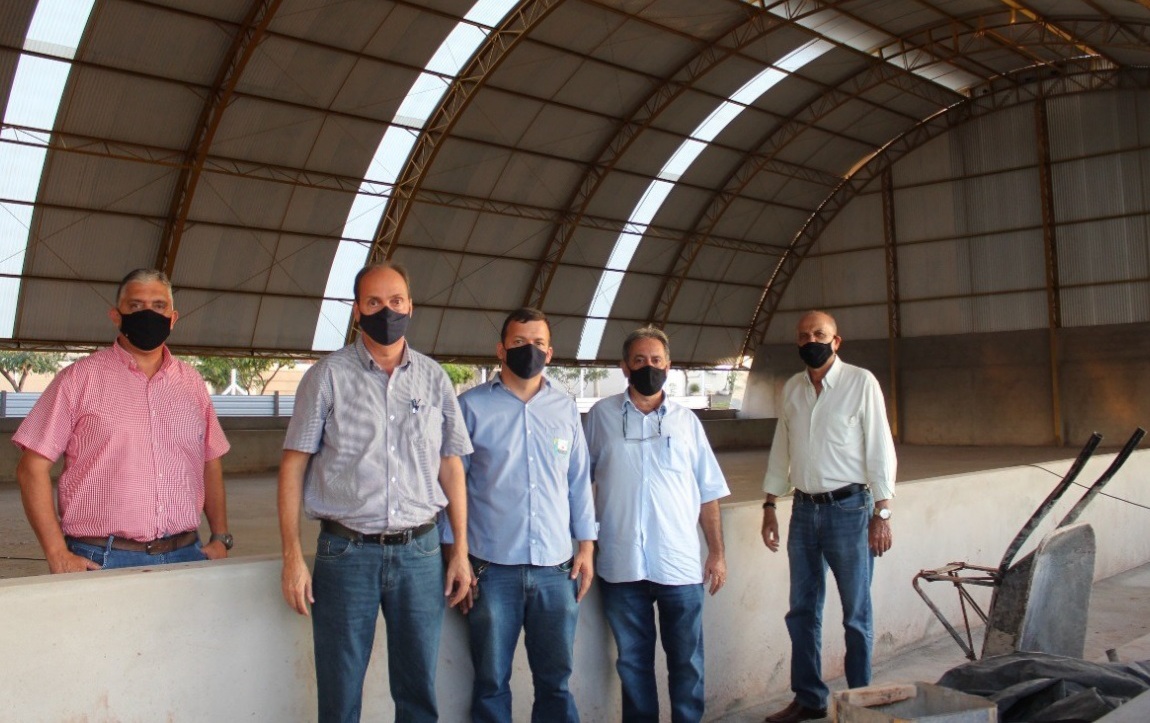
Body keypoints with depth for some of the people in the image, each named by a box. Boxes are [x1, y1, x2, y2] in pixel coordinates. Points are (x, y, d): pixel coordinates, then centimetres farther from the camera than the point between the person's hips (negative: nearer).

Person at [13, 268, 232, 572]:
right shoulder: (80, 378, 0)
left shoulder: (192, 383, 12)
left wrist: (220, 538, 7)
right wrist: (58, 555, -10)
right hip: (100, 562, -3)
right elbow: (33, 468, -3)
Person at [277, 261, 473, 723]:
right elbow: (293, 465, 0)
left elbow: (450, 465, 10)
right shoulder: (327, 376, 0)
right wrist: (292, 556, -7)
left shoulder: (434, 379, 7)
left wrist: (461, 551, 6)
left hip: (420, 550, 2)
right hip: (346, 551, -2)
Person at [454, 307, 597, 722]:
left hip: (556, 569, 3)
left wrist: (586, 548, 7)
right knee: (491, 683, 8)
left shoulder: (566, 409, 9)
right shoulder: (471, 406, -1)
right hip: (492, 568, -2)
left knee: (555, 680, 10)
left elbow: (579, 482, 12)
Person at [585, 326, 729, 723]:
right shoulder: (601, 415, 4)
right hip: (621, 566, 0)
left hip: (680, 566, 0)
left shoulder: (686, 420, 6)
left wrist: (717, 552, 4)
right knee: (633, 662, 11)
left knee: (686, 661, 8)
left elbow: (708, 493, 8)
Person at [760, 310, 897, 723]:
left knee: (856, 614, 5)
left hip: (848, 508, -5)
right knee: (802, 611, 11)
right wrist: (769, 506, 11)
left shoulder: (861, 382, -6)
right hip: (804, 510, 5)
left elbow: (879, 447, -8)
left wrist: (882, 513, -12)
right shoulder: (791, 389, 9)